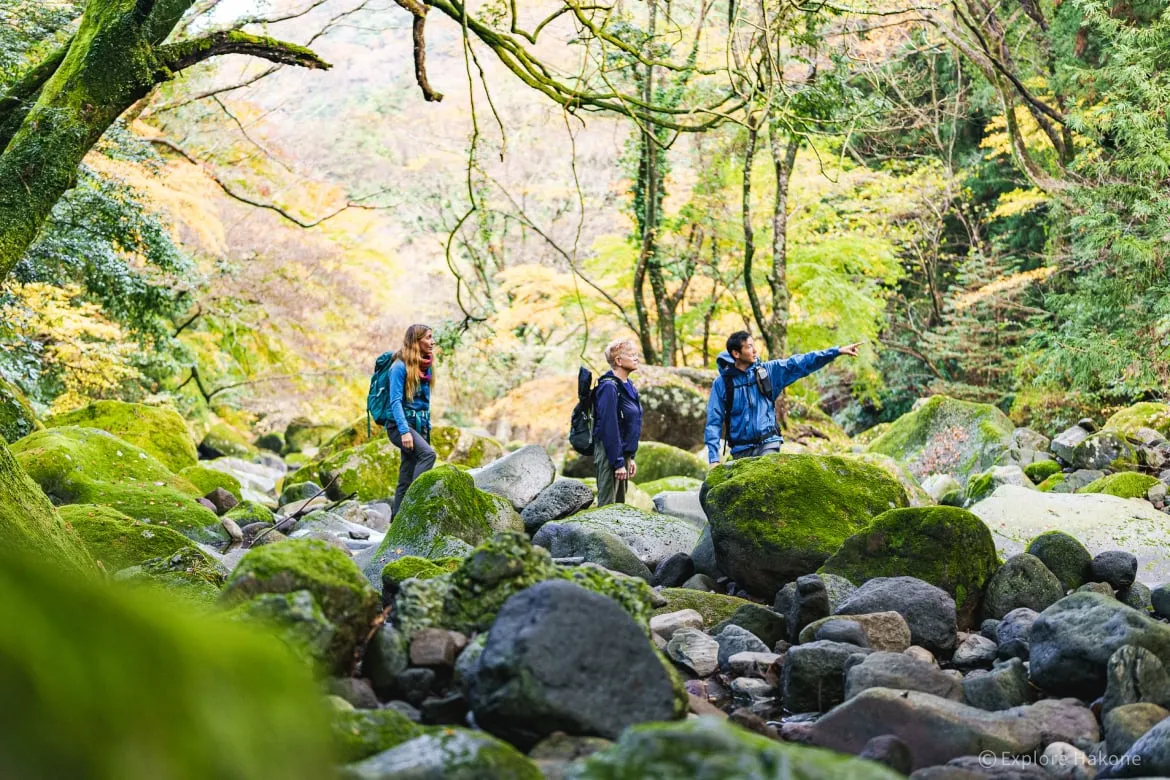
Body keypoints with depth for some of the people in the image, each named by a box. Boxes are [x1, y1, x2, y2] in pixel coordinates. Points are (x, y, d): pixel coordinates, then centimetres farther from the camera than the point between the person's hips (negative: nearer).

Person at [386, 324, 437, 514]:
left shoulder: (427, 367, 11)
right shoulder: (400, 367, -11)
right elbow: (395, 401, -17)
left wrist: (427, 429, 18)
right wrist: (405, 431, -25)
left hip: (420, 426, 7)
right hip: (400, 425, -7)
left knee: (406, 479, 5)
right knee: (428, 454, -31)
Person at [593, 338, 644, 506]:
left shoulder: (628, 386, 11)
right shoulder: (609, 387, -17)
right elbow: (608, 428, -21)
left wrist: (630, 458, 17)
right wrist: (618, 463, -21)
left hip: (624, 453, 9)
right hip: (611, 454, -9)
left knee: (620, 504, 14)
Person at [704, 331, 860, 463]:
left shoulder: (768, 371, 3)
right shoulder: (722, 383, -3)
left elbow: (801, 363, -1)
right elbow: (714, 422, -3)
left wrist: (837, 351, -8)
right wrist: (714, 459, -11)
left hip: (767, 444, 0)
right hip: (741, 450, 0)